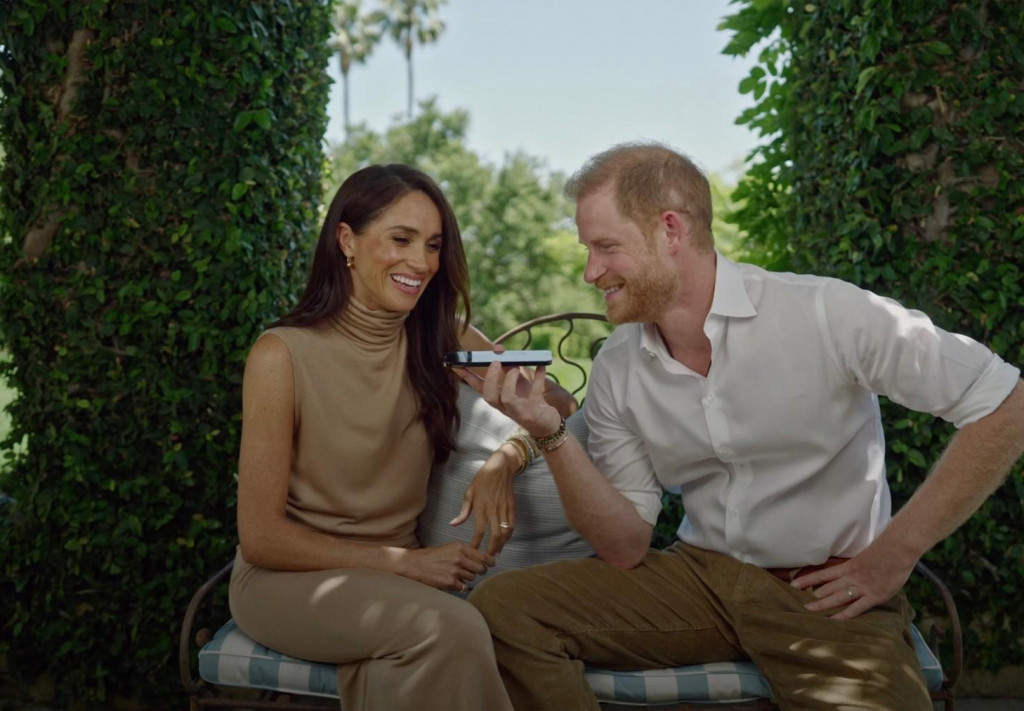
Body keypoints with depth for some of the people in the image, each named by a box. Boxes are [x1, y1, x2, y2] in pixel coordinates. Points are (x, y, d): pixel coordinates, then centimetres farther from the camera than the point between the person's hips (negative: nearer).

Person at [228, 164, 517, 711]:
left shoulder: (443, 342, -1)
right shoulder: (282, 355, -13)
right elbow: (262, 536, -12)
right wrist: (406, 562, -18)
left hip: (395, 577, 3)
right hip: (287, 577, -3)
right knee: (449, 627, -29)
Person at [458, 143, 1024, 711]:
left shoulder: (825, 314, -16)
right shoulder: (615, 371, 0)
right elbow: (626, 547, -1)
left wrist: (893, 554, -11)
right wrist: (550, 435, -15)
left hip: (829, 594, -3)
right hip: (700, 575, 4)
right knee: (500, 606, -14)